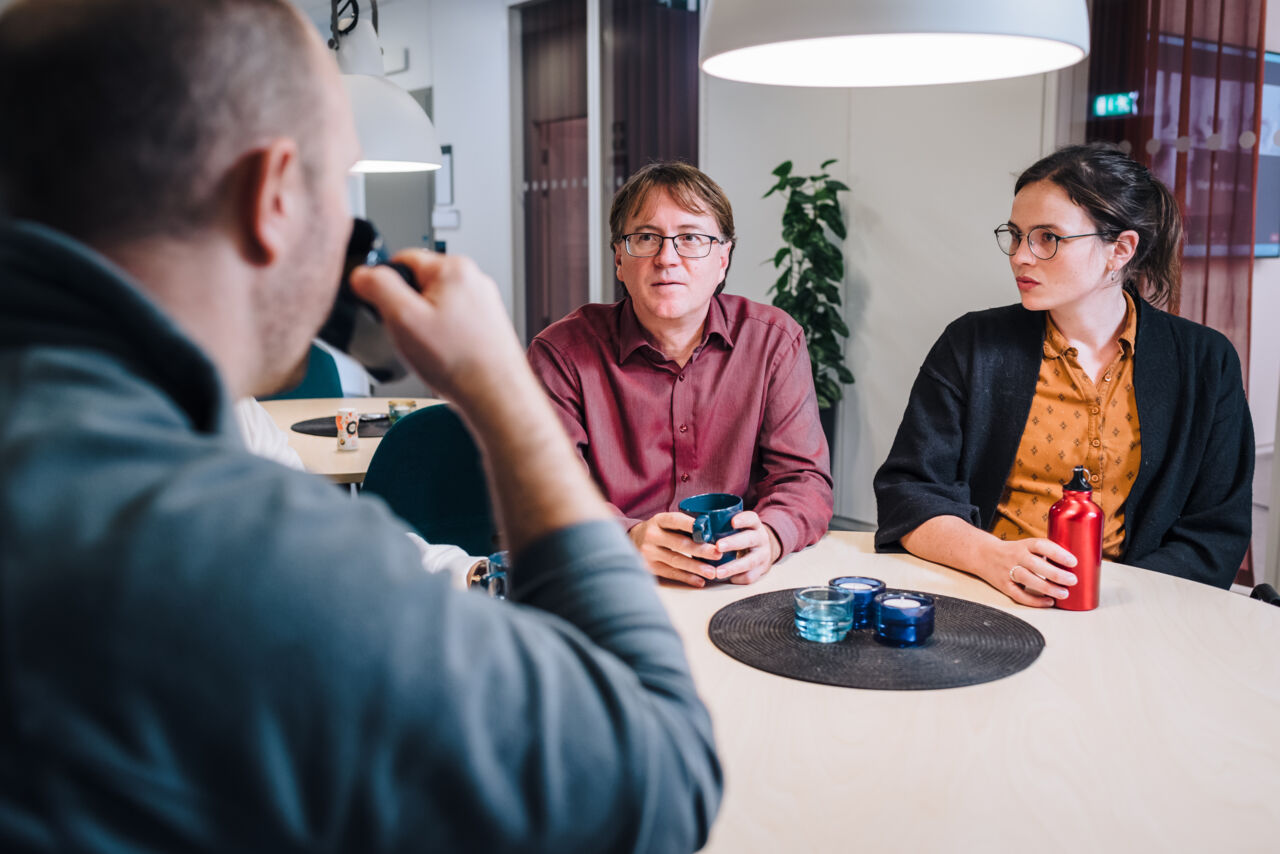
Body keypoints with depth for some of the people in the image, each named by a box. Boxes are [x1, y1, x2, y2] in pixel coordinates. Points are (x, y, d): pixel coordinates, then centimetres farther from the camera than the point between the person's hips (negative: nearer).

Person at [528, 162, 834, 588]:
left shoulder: (775, 340, 5)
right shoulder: (561, 352, -2)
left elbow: (803, 477, 1)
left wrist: (768, 537, -23)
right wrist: (629, 540, -28)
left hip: (743, 588, 1)